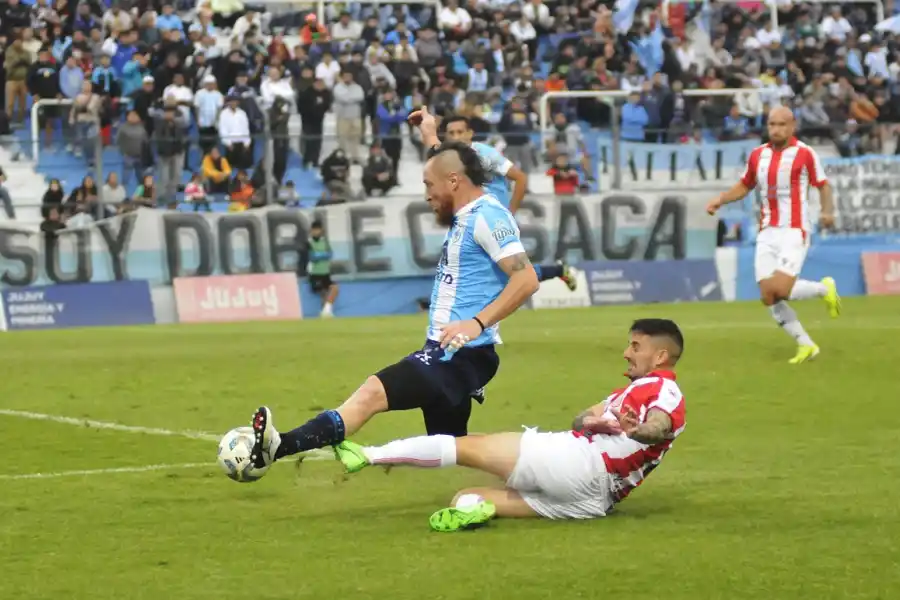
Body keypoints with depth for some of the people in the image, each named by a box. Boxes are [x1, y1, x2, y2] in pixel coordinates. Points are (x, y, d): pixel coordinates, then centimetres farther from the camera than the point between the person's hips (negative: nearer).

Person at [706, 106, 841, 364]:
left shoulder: (805, 154, -6)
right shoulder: (757, 155, 8)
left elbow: (823, 185, 0)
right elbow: (745, 186, 22)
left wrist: (827, 211, -17)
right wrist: (720, 200, 7)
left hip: (794, 232, -5)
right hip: (767, 234, 6)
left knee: (781, 290, -19)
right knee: (768, 297, -3)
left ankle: (825, 288, 11)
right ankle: (806, 346, 10)